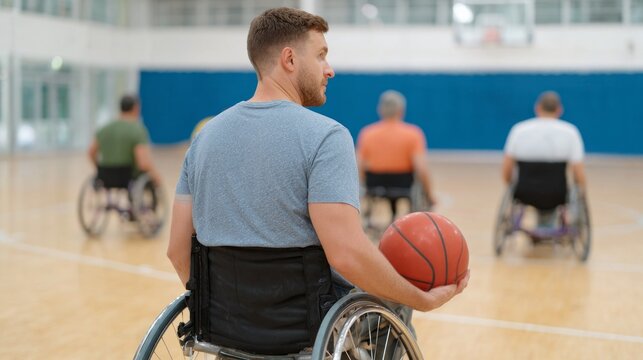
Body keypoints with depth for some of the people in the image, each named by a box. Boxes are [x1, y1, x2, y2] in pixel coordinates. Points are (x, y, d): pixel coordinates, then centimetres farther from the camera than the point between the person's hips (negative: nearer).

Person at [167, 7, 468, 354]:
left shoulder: (205, 136, 2)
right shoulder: (324, 136, -17)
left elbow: (178, 248, 3)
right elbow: (347, 255, -27)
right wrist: (423, 300, -14)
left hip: (222, 324, 6)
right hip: (302, 330, -6)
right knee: (392, 300, 27)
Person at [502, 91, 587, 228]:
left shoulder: (519, 129, -1)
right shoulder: (570, 132, -4)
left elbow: (506, 174, -1)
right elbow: (580, 177, -8)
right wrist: (580, 191, 12)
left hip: (524, 195, 1)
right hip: (556, 197, -1)